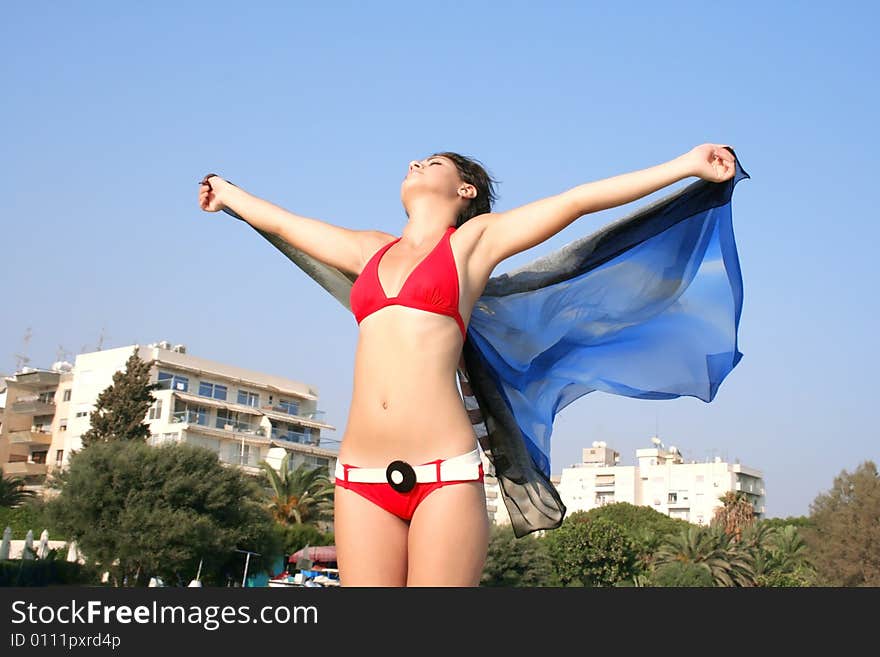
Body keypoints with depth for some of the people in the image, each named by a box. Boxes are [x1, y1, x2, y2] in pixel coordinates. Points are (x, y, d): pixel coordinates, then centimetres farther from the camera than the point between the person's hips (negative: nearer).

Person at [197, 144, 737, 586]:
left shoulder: (476, 240, 11)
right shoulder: (371, 250, 22)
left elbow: (578, 200, 7)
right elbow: (283, 222, 36)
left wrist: (686, 165, 6)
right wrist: (227, 193, 50)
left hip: (444, 474, -4)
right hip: (362, 478, 4)